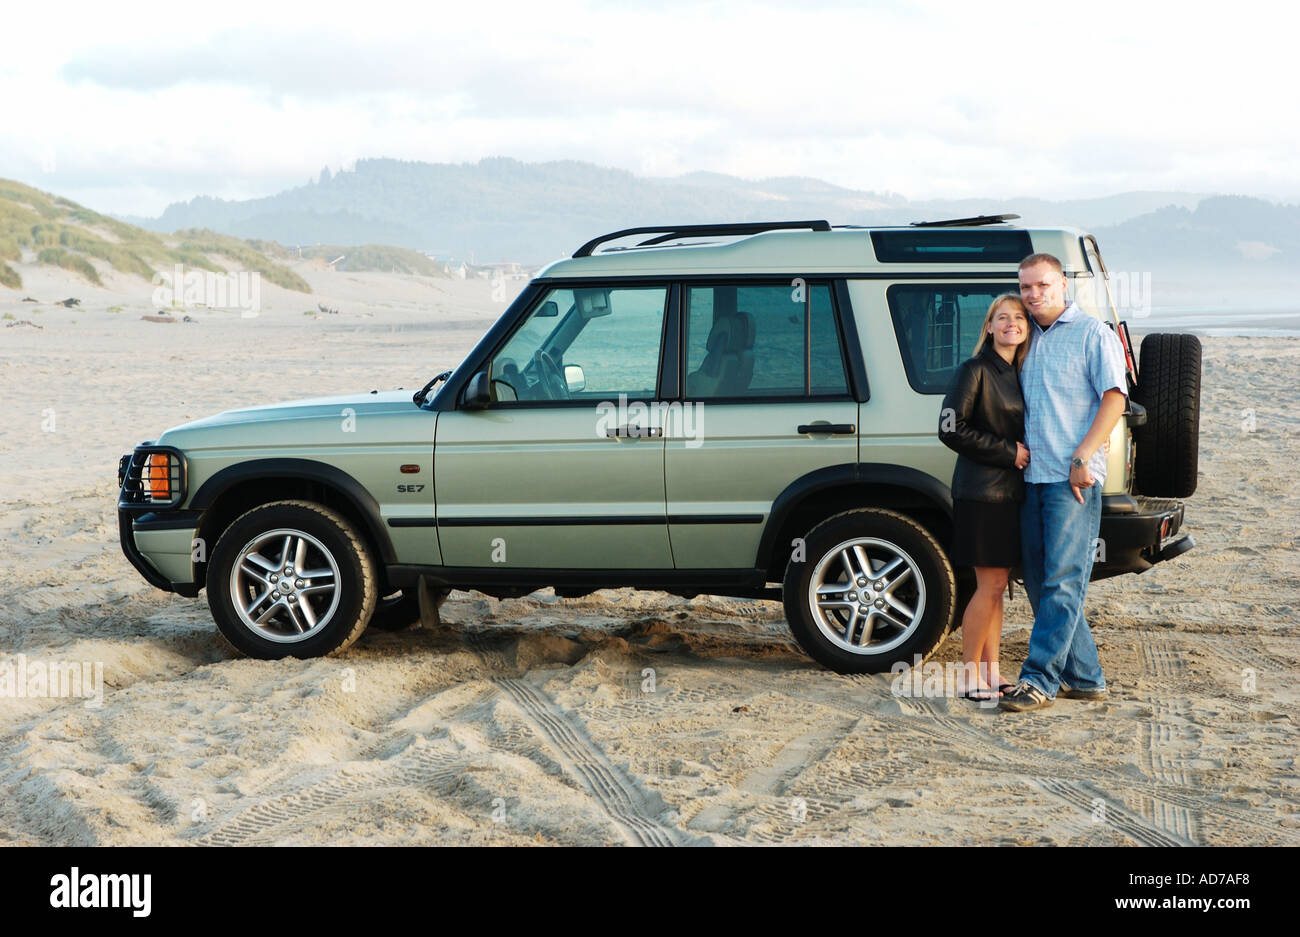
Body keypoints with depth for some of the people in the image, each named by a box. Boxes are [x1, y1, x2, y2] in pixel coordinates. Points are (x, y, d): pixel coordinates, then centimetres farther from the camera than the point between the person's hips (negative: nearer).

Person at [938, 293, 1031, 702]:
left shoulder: (1021, 374, 14)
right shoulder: (975, 370, -8)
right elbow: (951, 429, -14)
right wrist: (1007, 452, -14)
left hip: (1011, 493, 7)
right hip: (982, 492, -7)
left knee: (996, 587, 10)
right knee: (990, 587, -6)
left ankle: (991, 672, 16)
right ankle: (969, 675, 2)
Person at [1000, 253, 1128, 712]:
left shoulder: (1092, 334, -1)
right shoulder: (1028, 340, 18)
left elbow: (1114, 398, -9)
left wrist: (1082, 458, -16)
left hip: (1073, 480, -8)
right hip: (1031, 476, 8)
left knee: (1062, 582, -9)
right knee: (1038, 582, 7)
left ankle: (1039, 679, -12)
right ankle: (1084, 678, 15)